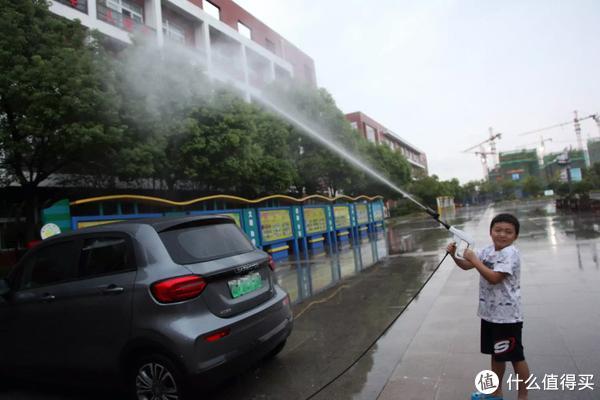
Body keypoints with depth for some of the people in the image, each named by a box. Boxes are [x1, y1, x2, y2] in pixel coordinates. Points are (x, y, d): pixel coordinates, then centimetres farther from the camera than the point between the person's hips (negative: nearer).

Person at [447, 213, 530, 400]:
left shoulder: (510, 253, -19)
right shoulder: (487, 251, 5)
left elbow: (494, 278, -28)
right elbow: (466, 266, 9)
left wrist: (474, 259, -24)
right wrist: (454, 255, -8)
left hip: (507, 315, -8)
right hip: (489, 313, 8)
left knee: (516, 356, 7)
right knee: (496, 354, 21)